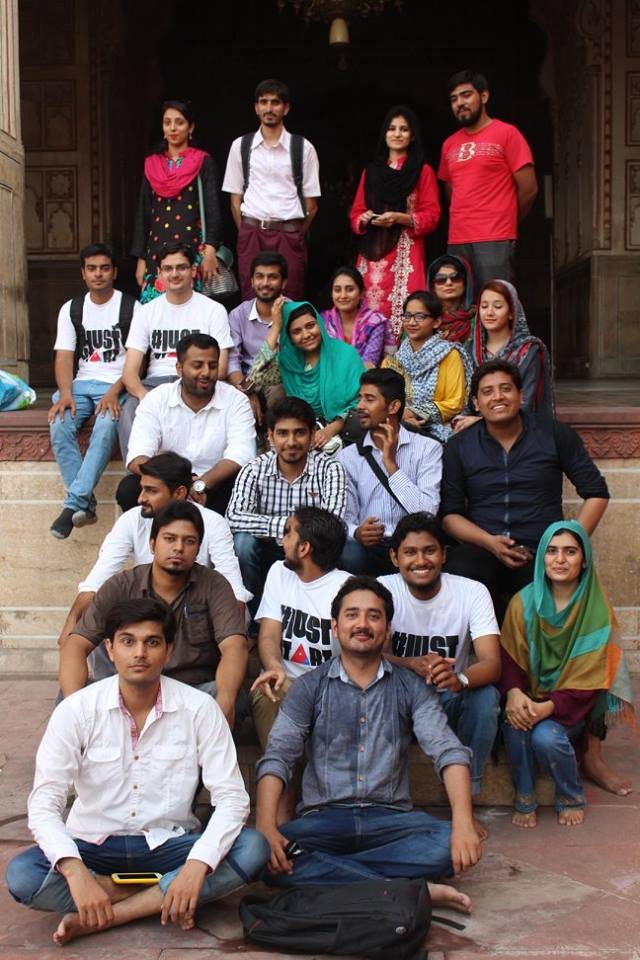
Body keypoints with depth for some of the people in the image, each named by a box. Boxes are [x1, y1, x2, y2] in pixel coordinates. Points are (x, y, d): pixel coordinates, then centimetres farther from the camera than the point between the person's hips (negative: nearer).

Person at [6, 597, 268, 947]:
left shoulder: (199, 708, -11)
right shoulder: (76, 710, -11)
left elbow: (231, 798, -14)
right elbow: (44, 804, -17)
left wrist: (197, 865, -31)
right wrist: (75, 873, -34)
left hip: (169, 844, 1)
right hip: (94, 846, 0)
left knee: (252, 849, -26)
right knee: (21, 876, -28)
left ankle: (99, 918, -22)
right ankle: (162, 901, -15)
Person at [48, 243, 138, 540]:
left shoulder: (130, 308, 2)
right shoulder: (71, 309, 13)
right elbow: (64, 357, 5)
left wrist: (114, 392, -20)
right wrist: (66, 393, -14)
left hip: (117, 384, -3)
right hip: (82, 383, 3)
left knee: (105, 428, -34)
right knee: (59, 426, -27)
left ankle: (74, 503, -36)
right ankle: (85, 504, -24)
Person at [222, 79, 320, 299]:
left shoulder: (303, 148, 3)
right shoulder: (240, 146, 8)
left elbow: (311, 205, 4)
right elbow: (235, 199, 10)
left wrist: (295, 235, 2)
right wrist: (248, 234, 3)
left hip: (290, 234, -1)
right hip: (251, 233, 1)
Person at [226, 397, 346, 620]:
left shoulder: (329, 468, -11)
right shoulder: (254, 469, -8)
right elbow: (234, 517, -23)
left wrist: (270, 530, -23)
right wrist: (283, 525, -33)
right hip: (268, 557, 1)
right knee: (243, 542, -28)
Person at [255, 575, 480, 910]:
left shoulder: (410, 687, 7)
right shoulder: (310, 687, 5)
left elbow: (448, 751, -6)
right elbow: (277, 757, -7)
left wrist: (463, 824, -24)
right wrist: (266, 828, -25)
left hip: (390, 819, 1)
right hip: (324, 819, 0)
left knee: (449, 845, -29)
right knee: (261, 855, -30)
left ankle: (328, 871, -19)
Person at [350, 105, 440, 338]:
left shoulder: (422, 171, 7)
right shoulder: (371, 171, 20)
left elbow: (431, 215, 0)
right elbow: (355, 213, 19)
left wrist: (400, 218, -15)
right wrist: (364, 219, -4)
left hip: (406, 254, -4)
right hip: (372, 253, 4)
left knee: (402, 311, -15)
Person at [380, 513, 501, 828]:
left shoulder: (472, 592, -12)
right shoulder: (383, 590, -11)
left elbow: (492, 664, -23)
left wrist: (460, 680, -47)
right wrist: (413, 665, -43)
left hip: (451, 701, 0)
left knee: (486, 695, -31)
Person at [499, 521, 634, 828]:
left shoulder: (596, 609, -9)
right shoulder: (524, 602, -2)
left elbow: (588, 679, -12)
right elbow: (509, 657, -3)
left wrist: (549, 707, -26)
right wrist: (514, 693, -25)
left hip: (572, 707, -2)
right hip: (528, 699, 2)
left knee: (546, 736, -30)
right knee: (514, 723, -31)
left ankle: (572, 798, 1)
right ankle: (524, 798, -6)